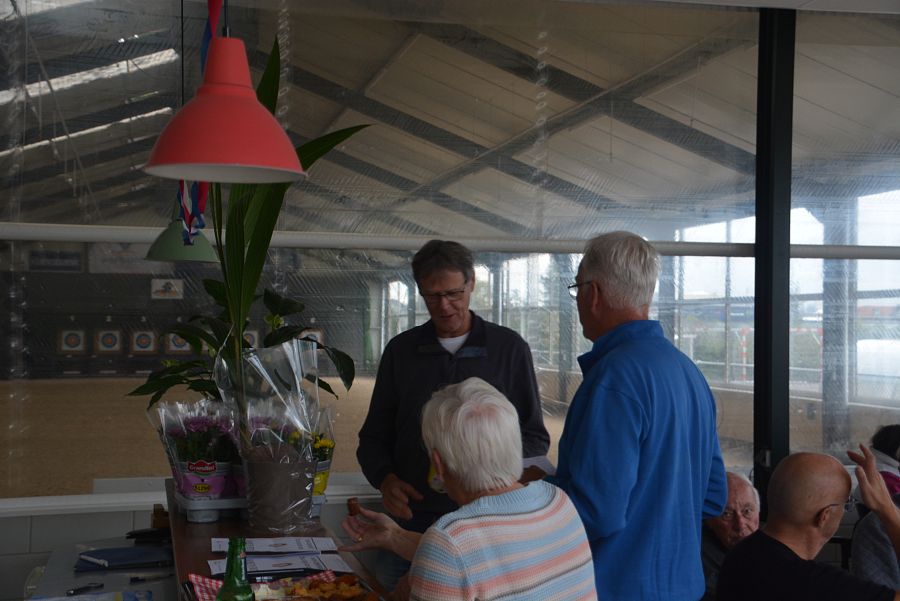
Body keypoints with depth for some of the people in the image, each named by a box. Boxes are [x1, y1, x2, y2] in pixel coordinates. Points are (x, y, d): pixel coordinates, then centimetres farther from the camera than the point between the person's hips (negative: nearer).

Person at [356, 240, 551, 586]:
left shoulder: (509, 348, -1)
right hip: (411, 519, 2)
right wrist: (385, 479, -9)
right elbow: (374, 436, 12)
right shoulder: (401, 350, 6)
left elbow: (535, 439, 3)